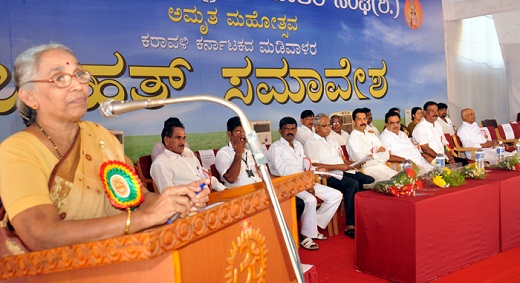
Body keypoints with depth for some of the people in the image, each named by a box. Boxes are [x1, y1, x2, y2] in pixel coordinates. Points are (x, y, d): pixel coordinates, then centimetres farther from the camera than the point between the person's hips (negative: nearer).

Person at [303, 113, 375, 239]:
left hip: (343, 171, 8)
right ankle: (350, 226, -29)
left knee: (369, 181, -12)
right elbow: (314, 166, -13)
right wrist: (338, 166, -17)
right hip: (328, 176, -8)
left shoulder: (332, 141, 27)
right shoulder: (311, 143, -1)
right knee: (353, 184, -32)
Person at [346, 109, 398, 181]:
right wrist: (378, 155, 0)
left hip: (382, 166, 7)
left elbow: (386, 154, 13)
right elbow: (361, 160, -14)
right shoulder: (352, 139, -3)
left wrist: (372, 156, -6)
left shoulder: (371, 135, 19)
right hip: (368, 169, -7)